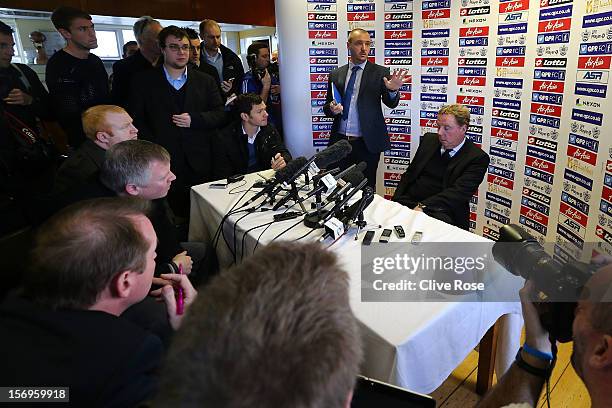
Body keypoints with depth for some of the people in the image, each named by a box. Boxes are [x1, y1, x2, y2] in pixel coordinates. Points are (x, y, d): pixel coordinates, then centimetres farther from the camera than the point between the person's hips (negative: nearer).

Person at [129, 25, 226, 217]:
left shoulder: (205, 81, 13)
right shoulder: (144, 82, 8)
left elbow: (221, 115, 9)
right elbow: (137, 121, 5)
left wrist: (194, 120, -8)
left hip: (200, 165, 2)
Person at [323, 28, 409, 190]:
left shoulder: (380, 72, 1)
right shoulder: (336, 74, 8)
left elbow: (391, 103, -8)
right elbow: (326, 107, 13)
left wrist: (393, 90, -30)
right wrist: (332, 109, -10)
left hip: (367, 143, -2)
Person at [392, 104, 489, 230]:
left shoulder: (478, 158, -2)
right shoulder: (429, 139, 14)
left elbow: (459, 192, -14)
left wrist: (423, 206, -26)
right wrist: (396, 201, 0)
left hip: (441, 213, -3)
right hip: (408, 203, 4)